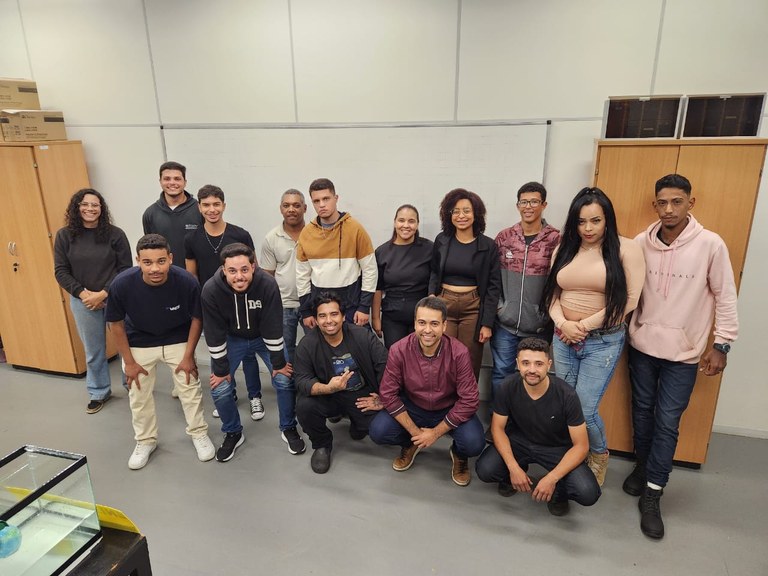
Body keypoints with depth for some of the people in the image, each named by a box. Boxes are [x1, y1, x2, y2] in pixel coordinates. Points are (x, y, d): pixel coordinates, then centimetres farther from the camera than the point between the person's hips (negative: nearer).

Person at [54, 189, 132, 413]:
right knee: (93, 351, 13)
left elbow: (125, 268, -6)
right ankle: (99, 393, 30)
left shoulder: (115, 234, -6)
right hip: (83, 301, 2)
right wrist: (83, 293, -11)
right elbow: (61, 271, 1)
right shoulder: (64, 236, 0)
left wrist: (104, 293, -15)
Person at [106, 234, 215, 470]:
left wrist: (188, 356, -9)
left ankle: (199, 433, 29)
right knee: (139, 394, 11)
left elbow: (196, 318, -13)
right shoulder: (122, 284, -30)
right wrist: (129, 362, -6)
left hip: (178, 341, -1)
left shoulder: (187, 282, -31)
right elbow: (116, 324, -12)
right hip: (139, 344, 1)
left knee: (190, 387, 5)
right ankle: (145, 441, 35)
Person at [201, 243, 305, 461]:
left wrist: (278, 363, -15)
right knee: (219, 388, -6)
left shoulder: (268, 284, -33)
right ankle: (233, 433, 20)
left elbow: (273, 329, -23)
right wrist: (221, 369, -12)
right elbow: (214, 334, -20)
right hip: (231, 339, 1)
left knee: (285, 380, -8)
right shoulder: (211, 290, -30)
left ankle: (288, 429, 17)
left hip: (264, 337, 0)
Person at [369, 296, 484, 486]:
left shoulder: (459, 353, -25)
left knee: (473, 443, -27)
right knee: (378, 431, -21)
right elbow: (388, 394, -14)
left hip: (450, 411, -1)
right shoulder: (399, 350, -21)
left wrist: (436, 433, -17)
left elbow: (469, 400, -19)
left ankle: (458, 453, 13)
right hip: (412, 407, 2)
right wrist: (415, 432, -16)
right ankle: (410, 444, 15)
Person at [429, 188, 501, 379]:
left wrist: (488, 323, -7)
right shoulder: (441, 240, 3)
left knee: (469, 365, 7)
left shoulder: (488, 246, -3)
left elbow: (494, 286, -3)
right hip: (444, 305, 1)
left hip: (473, 309, -1)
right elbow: (434, 275, 10)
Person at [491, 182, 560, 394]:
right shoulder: (503, 237, 1)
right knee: (501, 373, 11)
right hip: (505, 323, 2)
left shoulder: (555, 240, -6)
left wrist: (549, 315, -6)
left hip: (539, 326, -1)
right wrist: (498, 305, 2)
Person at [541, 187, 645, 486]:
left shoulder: (626, 249, -7)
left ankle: (599, 456, 27)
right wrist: (563, 323, -13)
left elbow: (630, 299, -12)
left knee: (584, 409, -3)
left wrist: (584, 325, -13)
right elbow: (552, 293, 6)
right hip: (563, 338, 4)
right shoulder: (565, 249, 7)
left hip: (603, 341, -4)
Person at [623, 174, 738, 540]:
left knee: (667, 422, 1)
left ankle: (652, 494, 14)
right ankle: (642, 467, 36)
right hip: (642, 345, 3)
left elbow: (725, 296, -4)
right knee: (642, 412, 16)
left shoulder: (711, 245, -11)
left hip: (684, 352, -2)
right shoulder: (641, 243, -4)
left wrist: (722, 344, -5)